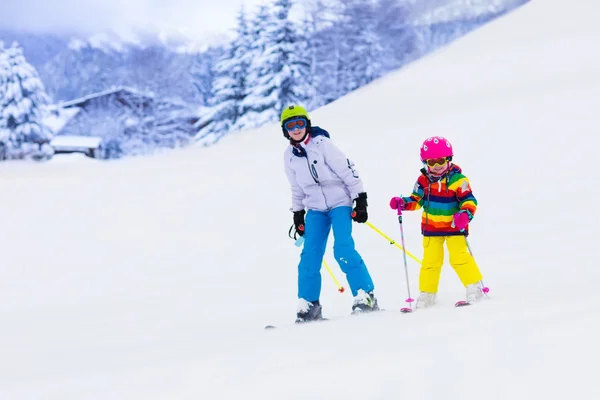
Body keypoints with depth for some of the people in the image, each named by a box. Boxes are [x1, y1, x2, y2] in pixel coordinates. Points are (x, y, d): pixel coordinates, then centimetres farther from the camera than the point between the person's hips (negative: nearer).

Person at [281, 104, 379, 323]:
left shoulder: (321, 143, -12)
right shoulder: (289, 156, 6)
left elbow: (347, 170, -12)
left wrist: (360, 201, -13)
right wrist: (297, 213, 19)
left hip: (340, 202, -5)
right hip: (315, 209, 5)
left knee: (343, 250, -19)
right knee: (310, 255, -4)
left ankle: (366, 296, -13)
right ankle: (308, 305, 4)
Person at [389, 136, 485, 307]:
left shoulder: (457, 179, -14)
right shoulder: (423, 180, -2)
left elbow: (469, 200, -15)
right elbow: (416, 200, 7)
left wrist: (465, 214, -33)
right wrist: (402, 203, -11)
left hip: (454, 227, -4)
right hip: (431, 228, 4)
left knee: (459, 257, -10)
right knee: (430, 260, 7)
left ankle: (474, 286, 2)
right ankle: (427, 293, 16)